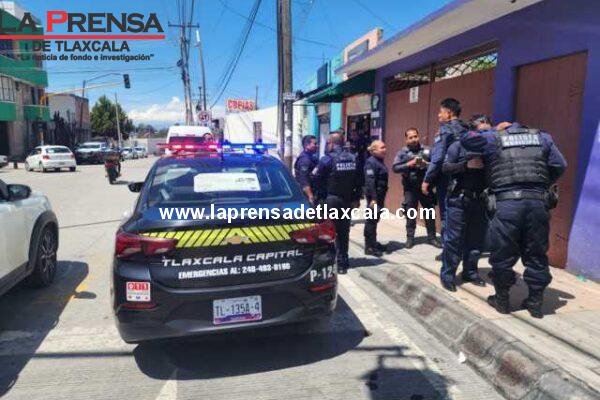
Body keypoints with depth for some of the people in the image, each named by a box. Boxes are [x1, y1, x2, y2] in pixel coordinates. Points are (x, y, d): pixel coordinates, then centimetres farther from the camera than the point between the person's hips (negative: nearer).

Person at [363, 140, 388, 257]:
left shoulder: (380, 161, 14)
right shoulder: (371, 162, -16)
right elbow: (370, 181, -22)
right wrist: (373, 198, -26)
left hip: (380, 195, 10)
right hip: (374, 196, -10)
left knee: (375, 219, 16)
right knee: (371, 220, -4)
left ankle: (373, 243, 28)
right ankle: (369, 247, 2)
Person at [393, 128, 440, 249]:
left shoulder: (427, 150, 3)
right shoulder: (402, 152, 1)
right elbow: (395, 168, -6)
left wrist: (427, 164, -15)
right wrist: (409, 164, -17)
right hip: (410, 188, -1)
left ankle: (431, 237, 21)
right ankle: (410, 238, 17)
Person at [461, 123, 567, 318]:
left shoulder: (493, 138, 9)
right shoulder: (542, 137, 18)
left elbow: (467, 139, 6)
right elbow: (559, 166, 15)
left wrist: (484, 132, 25)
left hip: (507, 203, -3)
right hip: (537, 202, 3)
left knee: (503, 255, 9)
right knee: (536, 255, 14)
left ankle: (502, 300, 21)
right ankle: (535, 302, 24)